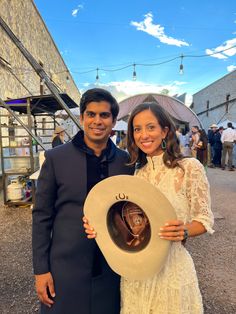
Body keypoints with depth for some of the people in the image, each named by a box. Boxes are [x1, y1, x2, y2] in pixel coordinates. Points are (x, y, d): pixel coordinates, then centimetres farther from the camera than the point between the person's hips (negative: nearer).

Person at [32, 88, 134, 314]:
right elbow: (42, 216, -5)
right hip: (65, 268, -1)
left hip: (113, 269, 2)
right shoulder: (56, 158, -8)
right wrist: (40, 269, -4)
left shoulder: (126, 161, -3)